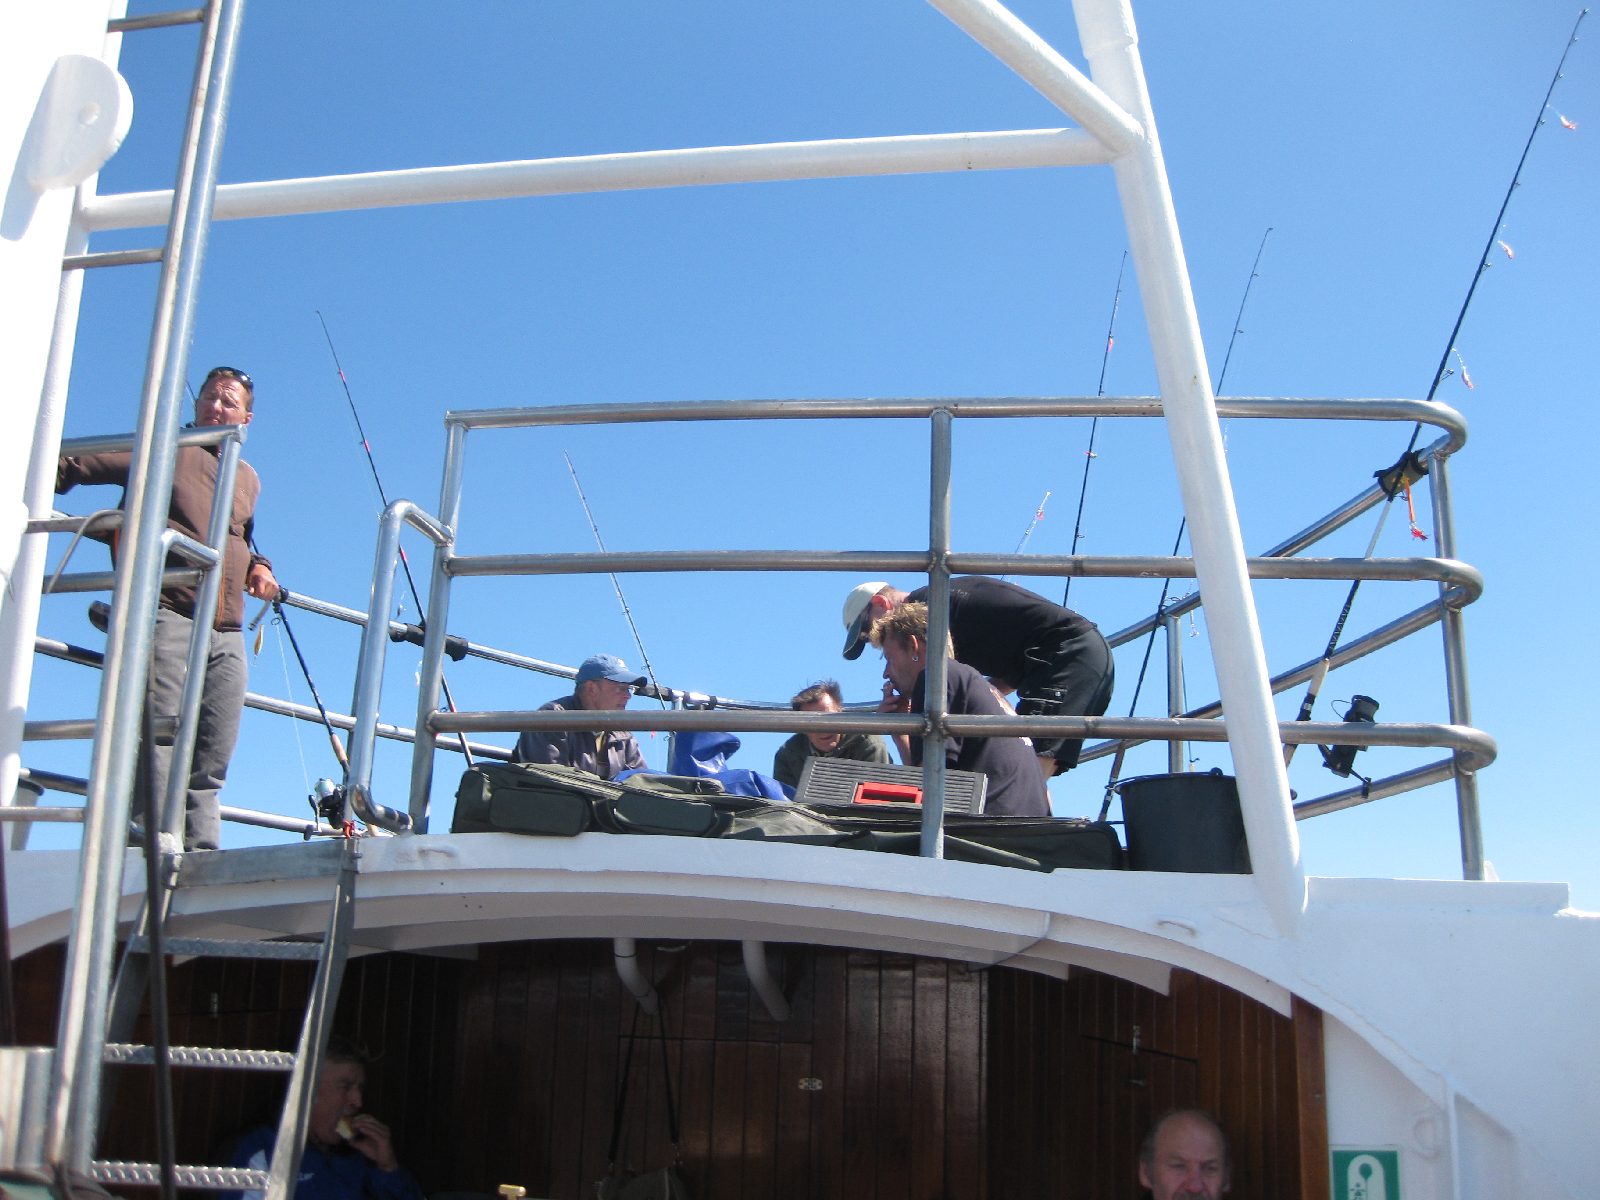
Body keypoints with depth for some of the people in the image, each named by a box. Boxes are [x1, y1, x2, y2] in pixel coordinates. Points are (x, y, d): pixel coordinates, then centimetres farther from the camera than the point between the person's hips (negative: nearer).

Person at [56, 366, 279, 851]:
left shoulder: (248, 479, 26)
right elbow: (71, 467, 3)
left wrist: (256, 566, 17)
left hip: (227, 633, 6)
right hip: (168, 615, -6)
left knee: (211, 760, 1)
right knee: (158, 744, -15)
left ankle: (201, 851, 1)